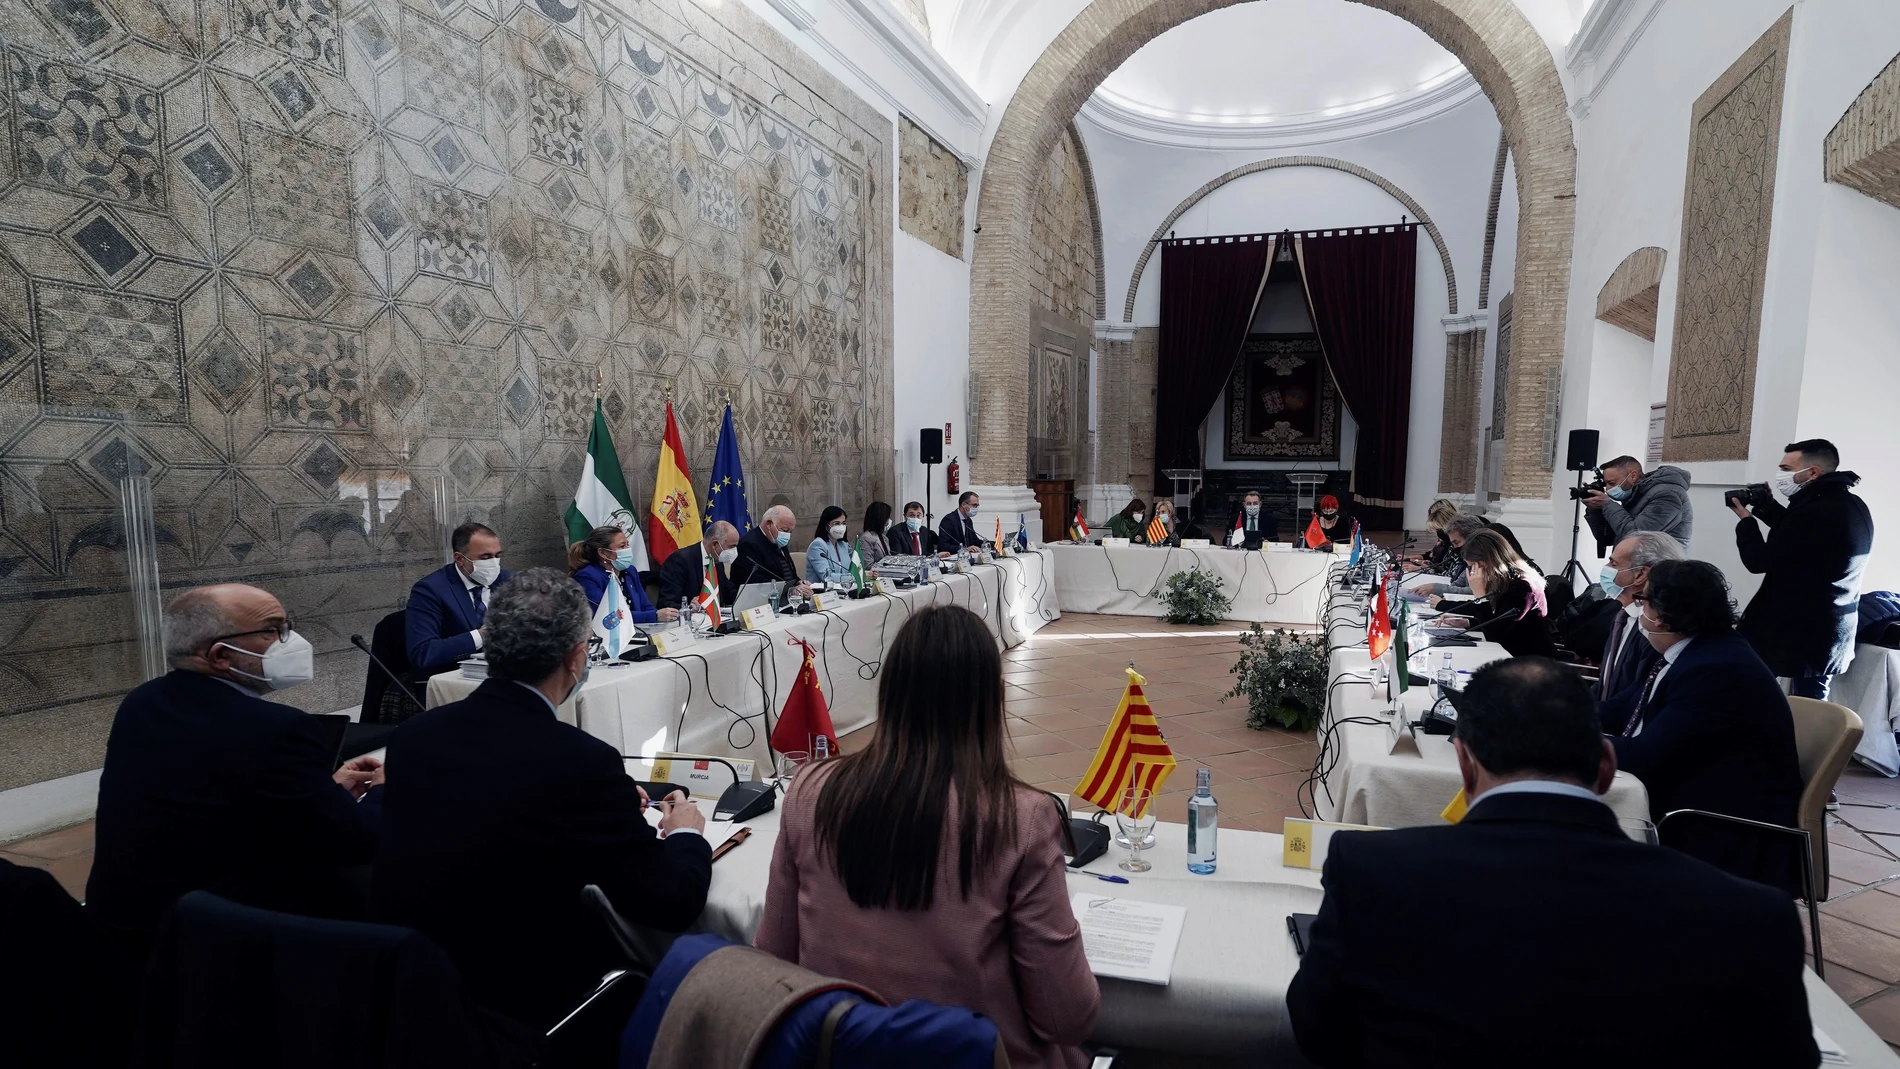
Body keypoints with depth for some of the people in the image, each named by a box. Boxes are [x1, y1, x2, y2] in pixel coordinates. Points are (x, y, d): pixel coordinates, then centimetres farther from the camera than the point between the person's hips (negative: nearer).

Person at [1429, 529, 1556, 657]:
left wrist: (1479, 593, -22)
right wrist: (1465, 622, 0)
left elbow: (1494, 635, -21)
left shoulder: (1522, 587, -20)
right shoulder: (1504, 581, 4)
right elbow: (1491, 622, 16)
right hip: (1512, 655, 7)